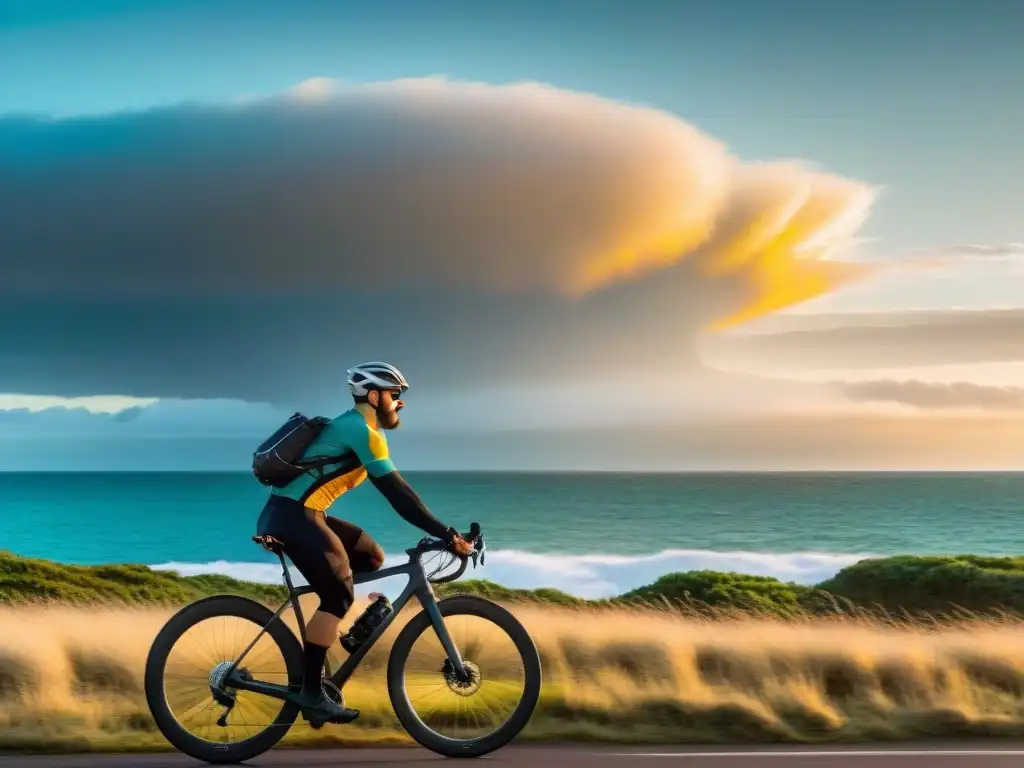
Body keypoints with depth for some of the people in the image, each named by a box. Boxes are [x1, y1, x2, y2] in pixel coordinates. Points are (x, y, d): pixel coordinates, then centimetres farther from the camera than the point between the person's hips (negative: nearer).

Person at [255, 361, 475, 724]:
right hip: (291, 516, -10)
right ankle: (310, 693, -8)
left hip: (300, 514, 10)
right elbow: (398, 493, -17)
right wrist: (447, 535, -16)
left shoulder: (354, 428, 20)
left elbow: (395, 491, 22)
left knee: (372, 556, 15)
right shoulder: (361, 430, -12)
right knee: (339, 595, -11)